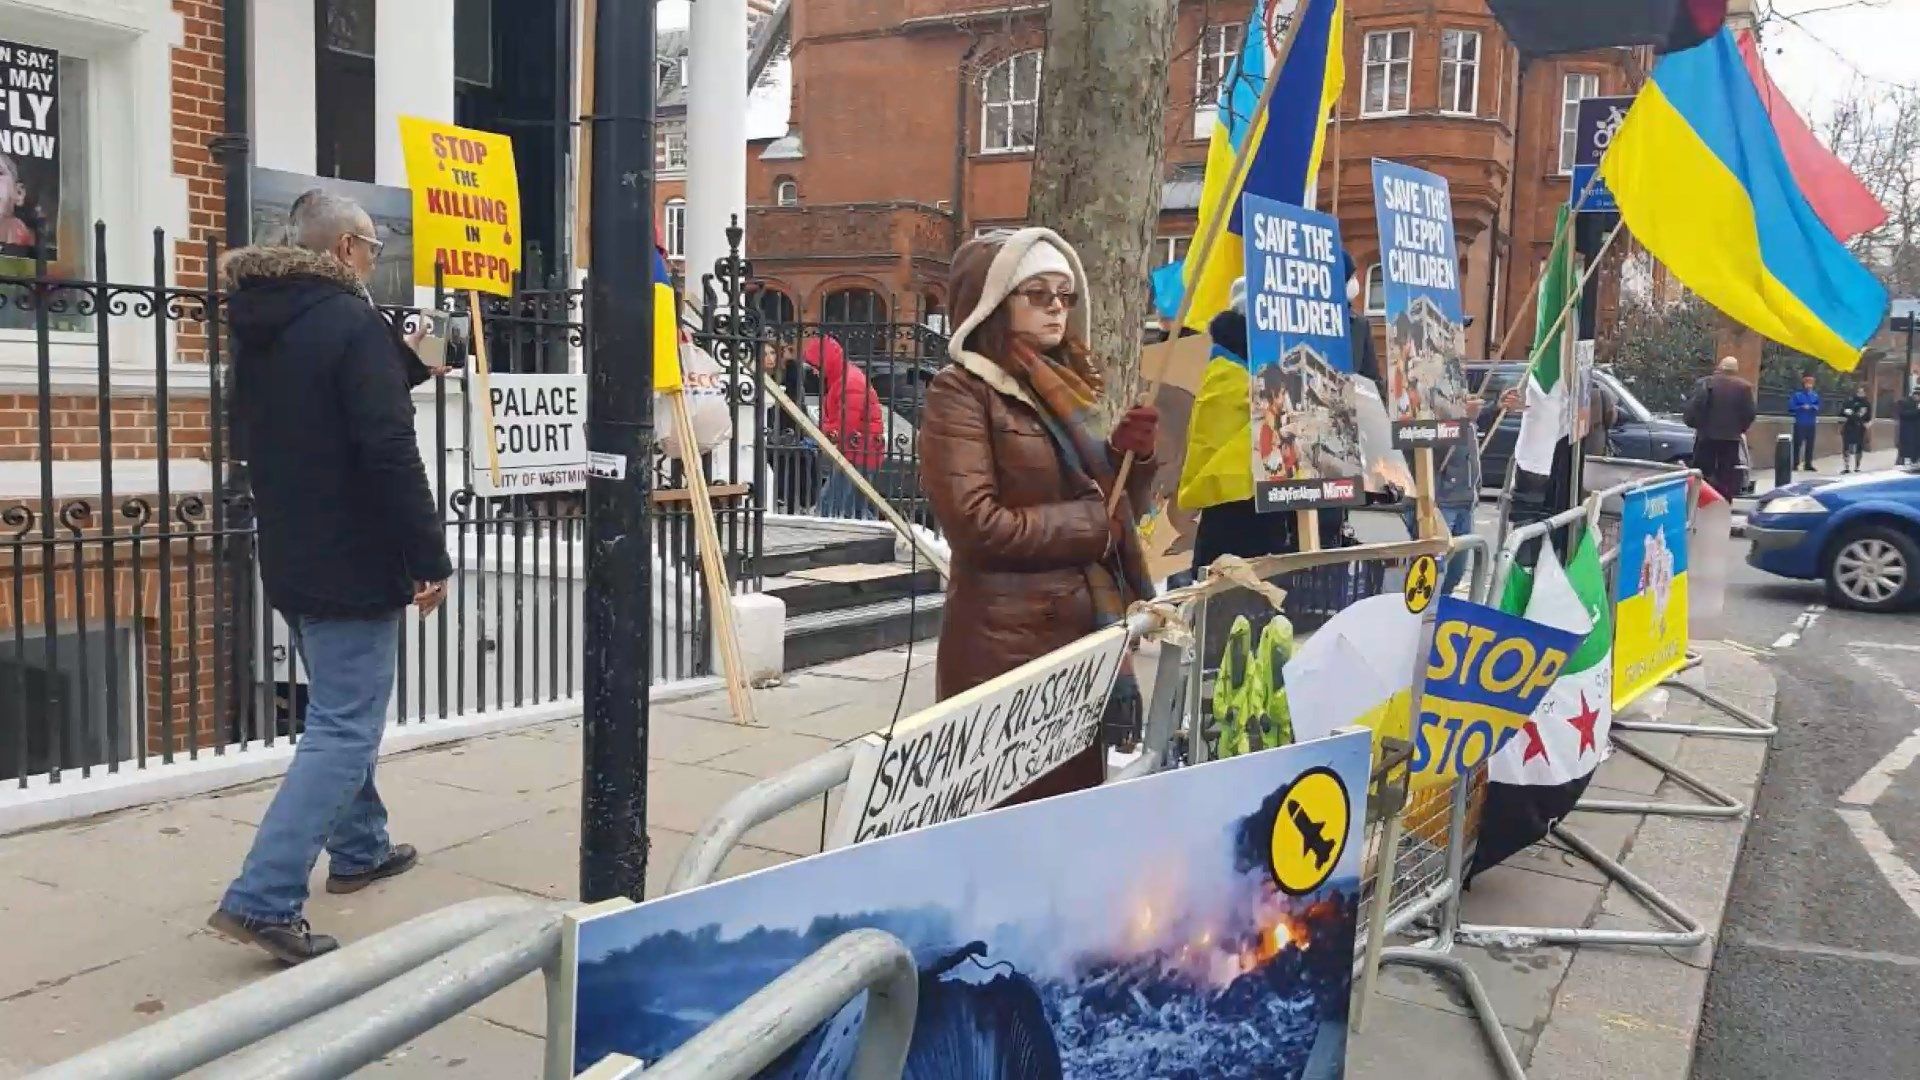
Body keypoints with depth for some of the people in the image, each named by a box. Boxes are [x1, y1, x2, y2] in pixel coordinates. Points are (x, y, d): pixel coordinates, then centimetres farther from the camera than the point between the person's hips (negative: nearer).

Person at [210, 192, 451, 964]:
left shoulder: (259, 328, 11)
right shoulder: (352, 323, -16)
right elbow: (389, 453, -23)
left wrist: (404, 366, 21)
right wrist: (429, 558, -18)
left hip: (291, 561, 9)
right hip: (352, 564, -9)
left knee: (338, 711, 23)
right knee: (344, 731, -6)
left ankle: (359, 849, 35)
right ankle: (261, 900, -10)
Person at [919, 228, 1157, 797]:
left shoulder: (1063, 387, 16)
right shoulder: (961, 389, -8)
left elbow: (1109, 506, 19)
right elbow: (976, 523, -19)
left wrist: (1128, 455, -1)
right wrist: (1088, 525, -10)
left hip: (1084, 636, 8)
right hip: (1008, 645, -8)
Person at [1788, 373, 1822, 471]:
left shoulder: (1815, 395, 7)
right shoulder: (1797, 394, -6)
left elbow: (1819, 407, 12)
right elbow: (1791, 407, -9)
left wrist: (1815, 408, -10)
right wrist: (1802, 407, -17)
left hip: (1811, 424, 4)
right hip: (1800, 424, -4)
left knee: (1810, 444, 8)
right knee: (1798, 444, -7)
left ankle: (1808, 464, 15)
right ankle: (1796, 464, -2)